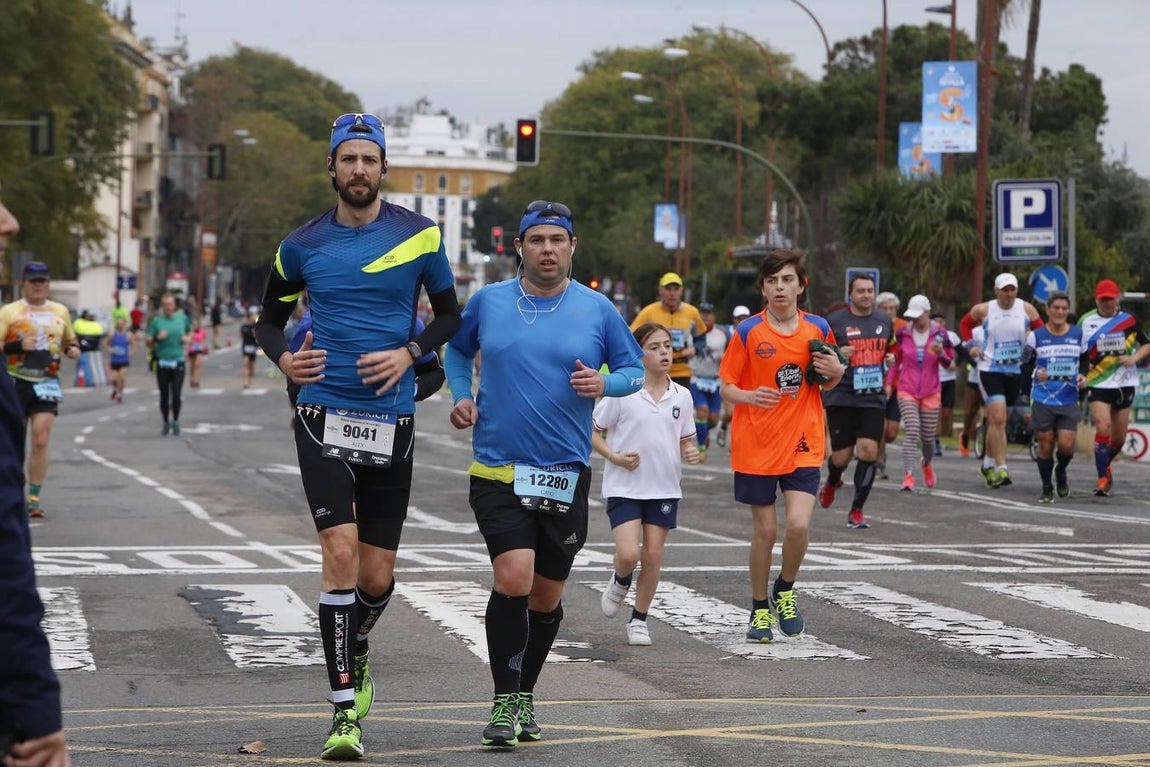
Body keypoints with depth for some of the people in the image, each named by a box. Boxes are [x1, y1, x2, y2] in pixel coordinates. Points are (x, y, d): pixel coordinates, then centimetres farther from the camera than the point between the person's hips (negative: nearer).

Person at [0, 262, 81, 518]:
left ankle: (34, 497, -5)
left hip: (47, 383, 1)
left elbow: (70, 339, 25)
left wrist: (73, 349, 3)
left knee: (41, 441, -9)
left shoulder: (60, 312, 11)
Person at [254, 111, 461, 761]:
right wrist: (283, 358, -5)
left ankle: (355, 651, 39)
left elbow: (450, 314, 11)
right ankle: (346, 711, -11)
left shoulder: (420, 235, 1)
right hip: (324, 414, -1)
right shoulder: (303, 246, 3)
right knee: (341, 550, -16)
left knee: (377, 576, 5)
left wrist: (409, 352, -7)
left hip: (391, 420, 1)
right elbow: (270, 318, 16)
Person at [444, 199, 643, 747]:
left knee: (547, 595, 9)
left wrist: (603, 383, -12)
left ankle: (524, 694, 29)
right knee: (513, 576, -19)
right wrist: (461, 395, 4)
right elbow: (457, 348, 20)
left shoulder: (597, 309, 1)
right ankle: (505, 701, -8)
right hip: (497, 470, -2)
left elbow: (634, 370, 9)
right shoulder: (487, 302, 2)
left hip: (566, 472, 2)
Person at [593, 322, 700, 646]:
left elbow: (686, 439, 14)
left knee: (653, 555, 3)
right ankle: (620, 582, 22)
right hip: (624, 487, -3)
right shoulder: (621, 392, -9)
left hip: (664, 488, 3)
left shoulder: (681, 396, 3)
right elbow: (593, 433, -2)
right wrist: (614, 457, -16)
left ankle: (639, 619, 19)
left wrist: (691, 452, -9)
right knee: (628, 554, -14)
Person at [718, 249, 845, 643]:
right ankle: (760, 609, 23)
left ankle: (784, 592, 13)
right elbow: (727, 386, -2)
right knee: (765, 530, 3)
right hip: (756, 446, -1)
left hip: (803, 445, 1)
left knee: (798, 525, -14)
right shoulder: (747, 332, -5)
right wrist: (750, 397, -23)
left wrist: (836, 371, -6)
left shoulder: (818, 329, 3)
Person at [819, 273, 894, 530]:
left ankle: (856, 511, 1)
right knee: (842, 456, 1)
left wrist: (891, 358, 6)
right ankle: (832, 482, 39)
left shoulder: (884, 321, 12)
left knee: (869, 450, -10)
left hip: (874, 399, 3)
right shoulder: (834, 321, -2)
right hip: (841, 398, -3)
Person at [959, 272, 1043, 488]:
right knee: (998, 418, -16)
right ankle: (1001, 469, -18)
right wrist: (970, 345, 1)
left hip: (1015, 371, 3)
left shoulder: (1027, 309, 0)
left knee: (996, 419, 15)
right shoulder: (983, 310, -2)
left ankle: (989, 462, 33)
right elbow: (965, 324, 15)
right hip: (990, 370, -3)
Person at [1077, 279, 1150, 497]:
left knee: (1119, 437, 8)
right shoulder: (1085, 321, 1)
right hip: (1097, 385, -2)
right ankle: (1103, 479, -13)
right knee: (1103, 427, -20)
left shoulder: (1129, 321, 1)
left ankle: (1105, 465, 38)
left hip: (1124, 384, 2)